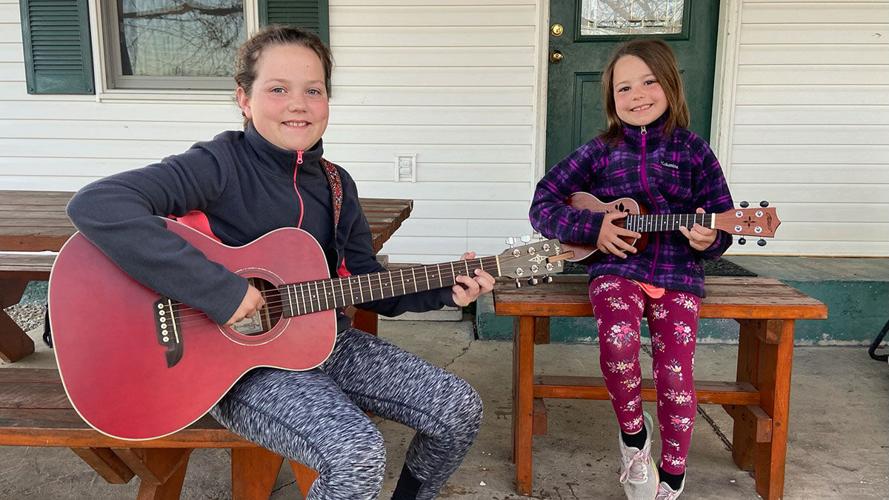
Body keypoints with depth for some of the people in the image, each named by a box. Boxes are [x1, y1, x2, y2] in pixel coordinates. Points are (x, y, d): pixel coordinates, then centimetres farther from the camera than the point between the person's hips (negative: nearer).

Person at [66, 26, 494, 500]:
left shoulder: (336, 185, 6)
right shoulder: (220, 165, -15)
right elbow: (95, 206, -30)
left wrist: (444, 291, -4)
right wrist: (219, 291, -32)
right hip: (239, 360, -6)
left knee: (460, 409, -1)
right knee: (358, 454, -30)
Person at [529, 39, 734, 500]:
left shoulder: (694, 151, 6)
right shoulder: (600, 151, 5)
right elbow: (542, 205, 2)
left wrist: (709, 239, -18)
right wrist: (594, 227, -12)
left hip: (677, 273, 1)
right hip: (615, 267, 0)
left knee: (675, 372, -14)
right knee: (618, 338, -30)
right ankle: (633, 435, 0)